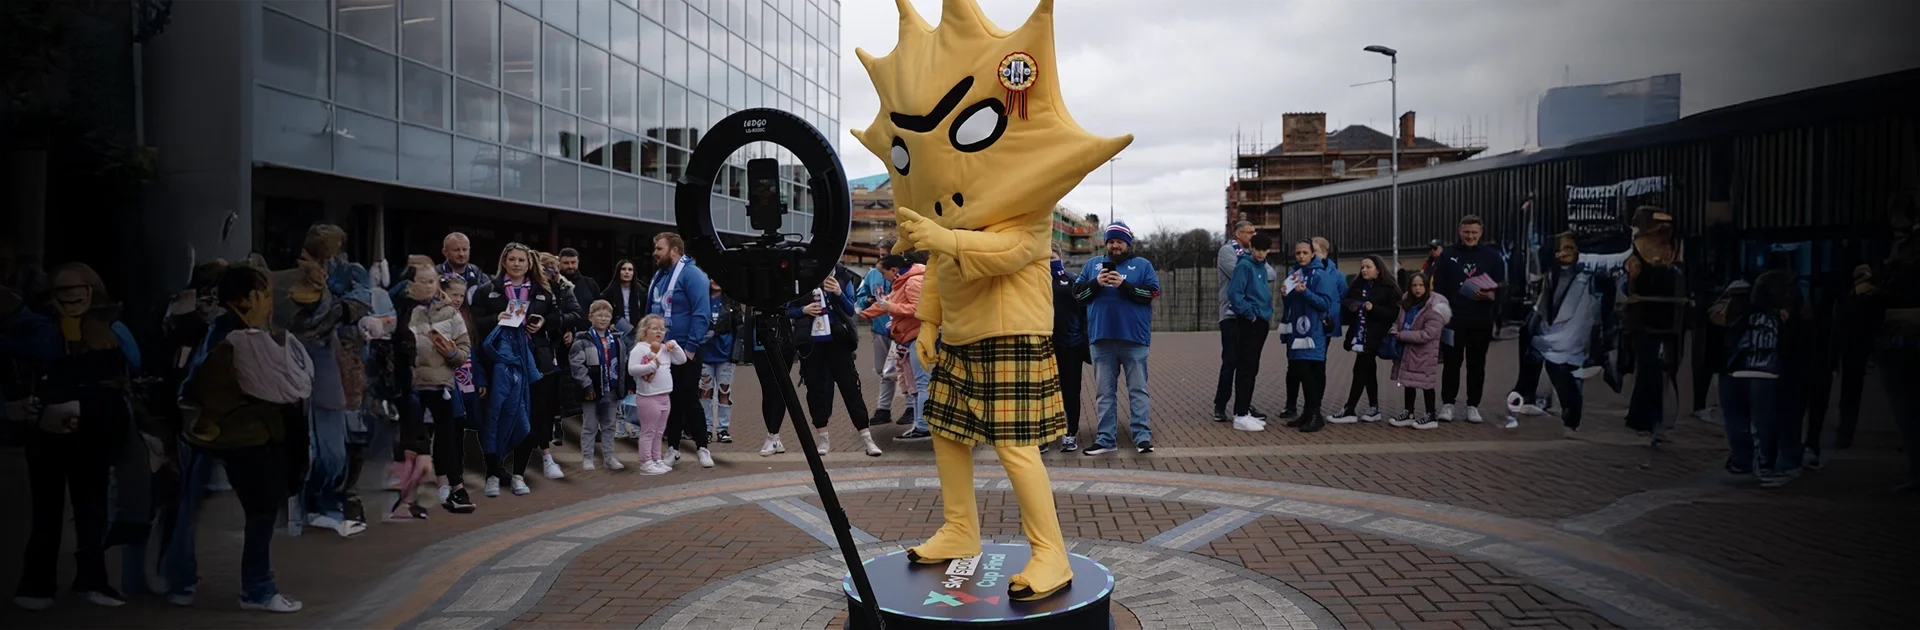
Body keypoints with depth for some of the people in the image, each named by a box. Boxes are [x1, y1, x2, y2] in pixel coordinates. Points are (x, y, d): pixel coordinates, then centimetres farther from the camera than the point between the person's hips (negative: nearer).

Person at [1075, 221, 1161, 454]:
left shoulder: (1142, 265, 6)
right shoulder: (1093, 264, 14)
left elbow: (1153, 293, -7)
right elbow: (1077, 292, 8)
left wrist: (1124, 285, -16)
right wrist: (1096, 283, -10)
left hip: (1134, 338, -3)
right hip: (1101, 338, 3)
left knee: (1138, 389, 2)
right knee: (1104, 391, 7)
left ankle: (1142, 436, 4)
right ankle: (1105, 439, 12)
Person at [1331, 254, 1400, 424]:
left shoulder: (1388, 288, -5)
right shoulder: (1357, 286, 14)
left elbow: (1394, 314, -10)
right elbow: (1344, 304, 15)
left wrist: (1373, 308, -21)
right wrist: (1349, 306, -7)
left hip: (1374, 337, -7)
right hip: (1359, 335, 7)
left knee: (1360, 371, -10)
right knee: (1368, 371, 12)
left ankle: (1349, 411, -9)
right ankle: (1374, 409, 20)